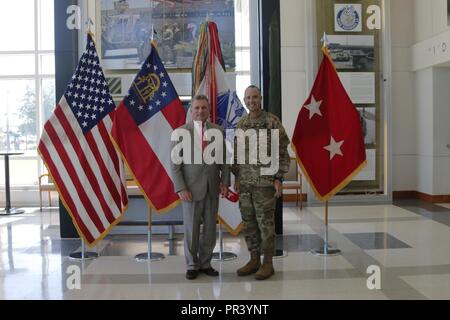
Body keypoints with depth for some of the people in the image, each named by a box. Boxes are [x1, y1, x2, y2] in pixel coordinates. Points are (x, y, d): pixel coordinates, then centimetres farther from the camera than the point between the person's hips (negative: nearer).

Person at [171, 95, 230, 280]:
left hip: (212, 188, 3)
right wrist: (181, 188, -13)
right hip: (191, 189, -3)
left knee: (210, 229, 9)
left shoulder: (218, 131, 6)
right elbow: (175, 164, -5)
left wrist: (225, 182, -2)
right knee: (191, 230, 5)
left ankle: (205, 263, 25)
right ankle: (192, 265, 22)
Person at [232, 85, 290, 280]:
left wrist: (279, 178, -13)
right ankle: (254, 260, 21)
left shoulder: (273, 122, -6)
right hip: (245, 182, 6)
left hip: (265, 182, -5)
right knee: (249, 223, 9)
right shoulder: (241, 124, 10)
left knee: (265, 222, 0)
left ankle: (268, 263, 10)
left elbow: (282, 152, -7)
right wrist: (236, 177, 9)